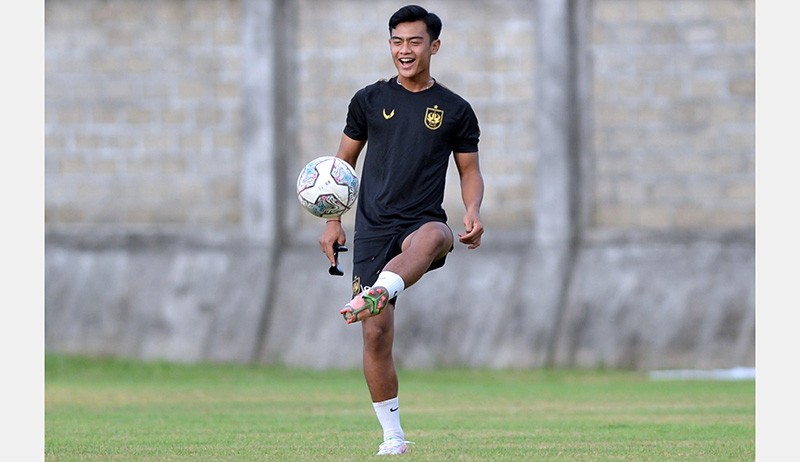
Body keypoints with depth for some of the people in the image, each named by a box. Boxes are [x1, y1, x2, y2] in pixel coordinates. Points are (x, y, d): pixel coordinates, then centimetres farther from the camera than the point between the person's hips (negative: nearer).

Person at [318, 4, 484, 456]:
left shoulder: (455, 110, 7)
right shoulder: (369, 100, 9)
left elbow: (470, 169, 12)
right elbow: (344, 161, 17)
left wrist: (473, 212, -8)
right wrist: (333, 220, 7)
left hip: (423, 222, -2)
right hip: (373, 228, 2)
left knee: (433, 236, -41)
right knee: (377, 334, -6)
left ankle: (376, 294, -68)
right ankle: (392, 435, 6)